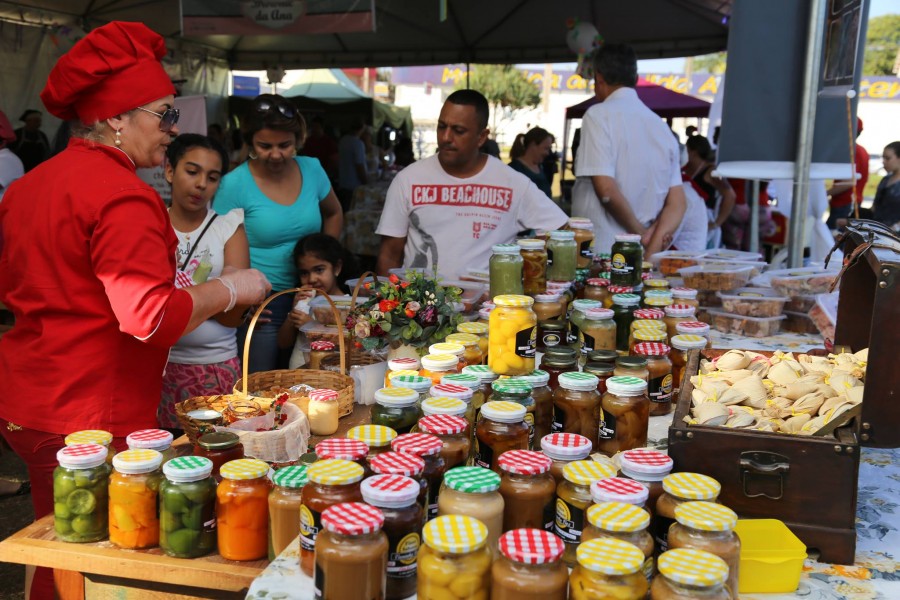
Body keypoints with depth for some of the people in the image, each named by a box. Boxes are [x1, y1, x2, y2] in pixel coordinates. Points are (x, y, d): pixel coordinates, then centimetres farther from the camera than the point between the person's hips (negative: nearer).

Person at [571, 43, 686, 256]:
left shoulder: (598, 115, -6)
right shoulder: (661, 125, 12)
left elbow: (606, 189, -16)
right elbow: (677, 202, 7)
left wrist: (641, 233, -3)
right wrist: (650, 252, -2)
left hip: (598, 253, -6)